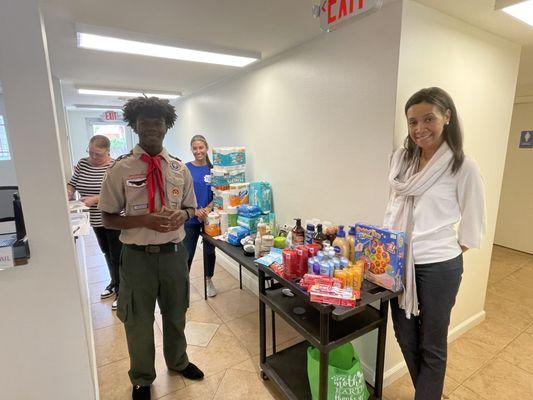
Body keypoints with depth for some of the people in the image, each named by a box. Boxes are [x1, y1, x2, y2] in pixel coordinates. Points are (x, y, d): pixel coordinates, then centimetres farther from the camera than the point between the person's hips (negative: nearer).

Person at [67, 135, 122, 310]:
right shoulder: (82, 164, 3)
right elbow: (72, 183, 11)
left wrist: (95, 199, -27)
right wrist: (68, 193, -9)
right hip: (96, 220, 6)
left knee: (117, 257, 3)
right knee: (107, 254, 21)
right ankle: (114, 282, 41)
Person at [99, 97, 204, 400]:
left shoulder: (180, 168, 0)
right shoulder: (121, 169, -9)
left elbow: (190, 207, 9)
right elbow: (109, 218, -6)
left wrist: (182, 215, -15)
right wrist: (145, 220, -23)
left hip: (174, 252, 3)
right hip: (138, 256, -2)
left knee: (176, 315, 23)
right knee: (139, 322, 18)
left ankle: (178, 361, 54)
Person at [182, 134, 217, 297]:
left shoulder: (212, 168, -1)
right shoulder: (186, 169, -5)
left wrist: (208, 209, -14)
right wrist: (195, 211, -17)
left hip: (210, 217, 2)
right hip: (191, 218, -1)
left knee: (209, 251, 14)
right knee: (187, 253, 6)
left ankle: (209, 280, 36)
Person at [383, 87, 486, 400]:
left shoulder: (463, 167, -12)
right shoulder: (401, 158, 3)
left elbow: (473, 227, -5)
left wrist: (447, 254, -2)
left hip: (438, 267, -5)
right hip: (398, 262, 6)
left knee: (432, 345, 14)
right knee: (405, 336, 21)